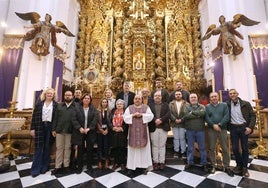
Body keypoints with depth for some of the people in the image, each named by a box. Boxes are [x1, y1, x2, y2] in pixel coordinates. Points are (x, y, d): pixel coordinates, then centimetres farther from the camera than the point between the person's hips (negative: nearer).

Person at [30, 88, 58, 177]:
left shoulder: (56, 105, 3)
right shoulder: (39, 104, 8)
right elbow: (34, 116, 5)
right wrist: (32, 128, -2)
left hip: (50, 127, -1)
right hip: (40, 127, 1)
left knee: (47, 147, 8)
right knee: (38, 147, 3)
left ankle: (44, 167, 22)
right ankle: (36, 169, 14)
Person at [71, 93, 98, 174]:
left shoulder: (93, 109, 3)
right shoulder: (77, 108, 2)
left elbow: (95, 119, -6)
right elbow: (74, 119, -5)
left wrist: (89, 128, -16)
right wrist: (80, 128, -16)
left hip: (90, 133, 1)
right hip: (80, 132, 0)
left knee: (90, 150, 8)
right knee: (80, 150, 6)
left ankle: (89, 166, 24)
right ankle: (79, 167, 23)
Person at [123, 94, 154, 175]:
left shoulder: (146, 107, 4)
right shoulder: (129, 108, 5)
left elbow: (151, 116, -7)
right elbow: (125, 117, -3)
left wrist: (142, 115, -16)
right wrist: (133, 115, -15)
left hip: (143, 131, 0)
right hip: (133, 131, 0)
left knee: (144, 148, 5)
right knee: (132, 149, 5)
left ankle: (144, 166, 19)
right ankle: (131, 167, 16)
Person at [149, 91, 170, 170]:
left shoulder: (166, 105, 9)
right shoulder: (150, 105, 8)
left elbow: (168, 114, -4)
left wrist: (161, 120, -16)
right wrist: (155, 120, -18)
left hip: (163, 128, 0)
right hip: (153, 128, 0)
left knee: (162, 145, 8)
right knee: (155, 145, 8)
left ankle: (162, 162, 18)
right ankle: (155, 162, 19)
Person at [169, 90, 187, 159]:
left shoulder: (185, 103, 0)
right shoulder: (171, 104, 6)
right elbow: (170, 113, -2)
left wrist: (181, 120, -15)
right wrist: (175, 119, -13)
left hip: (183, 123, -1)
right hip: (174, 124, 2)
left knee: (182, 138, 6)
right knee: (176, 138, 9)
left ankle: (183, 152, 18)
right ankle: (176, 151, 21)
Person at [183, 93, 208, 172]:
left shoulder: (202, 106, 5)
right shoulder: (187, 106, 2)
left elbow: (203, 113, -18)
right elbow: (186, 115, -16)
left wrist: (192, 112, -15)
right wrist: (198, 115, -13)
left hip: (200, 130, 1)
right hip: (190, 130, 0)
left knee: (202, 147, 12)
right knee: (190, 148, 11)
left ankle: (204, 163, 27)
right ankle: (190, 162, 25)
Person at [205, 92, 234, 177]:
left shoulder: (224, 105, 5)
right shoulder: (207, 107, 6)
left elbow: (227, 116, -7)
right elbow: (207, 118, -4)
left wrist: (219, 125, -16)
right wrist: (213, 125, -18)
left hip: (222, 129, 0)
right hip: (211, 129, 1)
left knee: (225, 149, 6)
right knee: (212, 148, 7)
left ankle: (226, 167, 20)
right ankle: (213, 165, 21)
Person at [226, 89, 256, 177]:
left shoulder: (245, 104, -3)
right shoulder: (227, 105, -2)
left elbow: (253, 115, -2)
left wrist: (250, 127, -12)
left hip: (244, 127, 0)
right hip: (233, 128, 1)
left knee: (244, 148, 8)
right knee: (235, 148, 7)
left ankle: (244, 167, 24)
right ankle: (239, 165, 28)